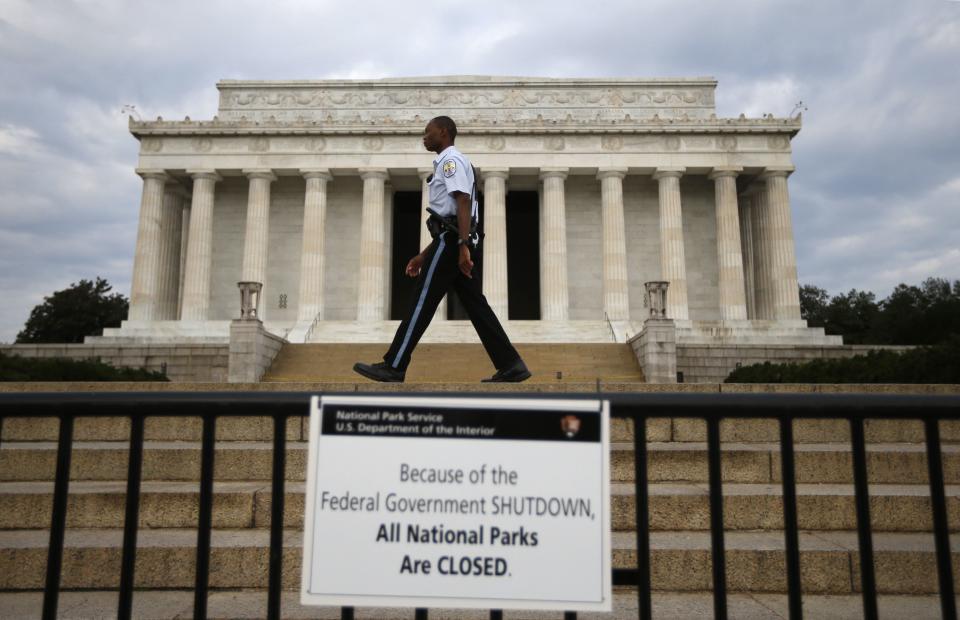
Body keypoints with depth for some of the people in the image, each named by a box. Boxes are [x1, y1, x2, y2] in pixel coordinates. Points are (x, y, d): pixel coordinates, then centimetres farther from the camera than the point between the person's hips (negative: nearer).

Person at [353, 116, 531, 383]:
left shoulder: (451, 159, -3)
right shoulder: (447, 163, 28)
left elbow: (463, 202, -18)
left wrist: (463, 246, -27)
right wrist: (423, 255, 25)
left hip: (452, 240, -10)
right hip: (454, 240, 10)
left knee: (422, 302, -7)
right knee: (475, 304, 5)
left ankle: (393, 366, -1)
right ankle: (510, 365, 3)